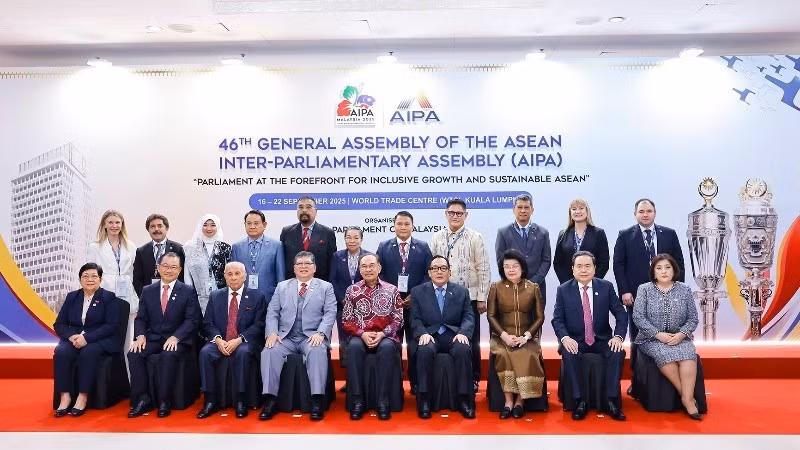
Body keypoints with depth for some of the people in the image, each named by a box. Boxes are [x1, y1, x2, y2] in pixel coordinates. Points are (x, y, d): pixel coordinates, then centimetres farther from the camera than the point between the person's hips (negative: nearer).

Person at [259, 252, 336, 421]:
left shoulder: (326, 287, 12)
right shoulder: (282, 286, 19)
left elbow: (330, 313, 1)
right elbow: (272, 313, 11)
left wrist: (320, 333, -16)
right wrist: (272, 333, -7)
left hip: (312, 337, -2)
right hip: (285, 337, 2)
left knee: (317, 351, -34)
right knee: (269, 351, -27)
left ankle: (317, 400, -29)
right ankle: (270, 400, -20)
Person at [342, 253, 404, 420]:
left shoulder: (392, 290, 6)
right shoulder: (352, 290, 8)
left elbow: (398, 319, 3)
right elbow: (346, 320, 5)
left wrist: (382, 334, -13)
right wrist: (362, 334, -11)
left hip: (385, 336, 0)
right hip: (360, 336, 1)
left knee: (387, 347, -34)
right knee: (354, 346, -33)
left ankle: (383, 401, -26)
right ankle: (357, 400, -26)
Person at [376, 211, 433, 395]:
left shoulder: (423, 247, 6)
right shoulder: (383, 247, 8)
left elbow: (429, 274, 2)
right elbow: (379, 274, 3)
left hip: (416, 302, 0)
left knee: (415, 345, 4)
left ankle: (416, 383, 14)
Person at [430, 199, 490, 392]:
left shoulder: (475, 238, -1)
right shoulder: (437, 238, 7)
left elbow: (483, 269, -3)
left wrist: (481, 298, -6)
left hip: (469, 297, -2)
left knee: (470, 340, 6)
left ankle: (473, 379, 19)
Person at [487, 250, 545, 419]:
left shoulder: (534, 288, 4)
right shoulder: (496, 288, 3)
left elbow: (540, 317, 3)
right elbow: (491, 316, 2)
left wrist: (526, 336, -11)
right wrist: (504, 335, -12)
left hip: (526, 337, 0)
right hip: (502, 337, 0)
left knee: (528, 356, -31)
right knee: (503, 355, -31)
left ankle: (520, 400, -15)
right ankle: (508, 401, -20)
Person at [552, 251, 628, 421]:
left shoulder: (606, 287, 1)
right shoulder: (563, 290, -1)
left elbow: (621, 314, 0)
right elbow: (557, 319, -4)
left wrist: (618, 336, -17)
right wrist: (565, 338, -23)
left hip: (602, 340, 1)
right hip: (575, 340, -1)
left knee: (618, 352, -28)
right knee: (568, 354, -31)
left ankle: (612, 401, -19)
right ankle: (580, 401, -22)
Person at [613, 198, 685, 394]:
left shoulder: (669, 234, 8)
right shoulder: (625, 236, 3)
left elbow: (679, 263, 8)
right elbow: (618, 265, -1)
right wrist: (624, 291, -9)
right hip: (636, 296, -1)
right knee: (637, 339, 6)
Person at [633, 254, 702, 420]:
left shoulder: (685, 290, 8)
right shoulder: (644, 289, 2)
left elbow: (693, 318, 7)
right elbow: (638, 316, -5)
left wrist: (681, 334, -11)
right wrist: (658, 334, -15)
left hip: (679, 337, 2)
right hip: (652, 338, -2)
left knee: (689, 354, -31)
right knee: (665, 354, -33)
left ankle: (688, 398, -28)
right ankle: (686, 395, -19)